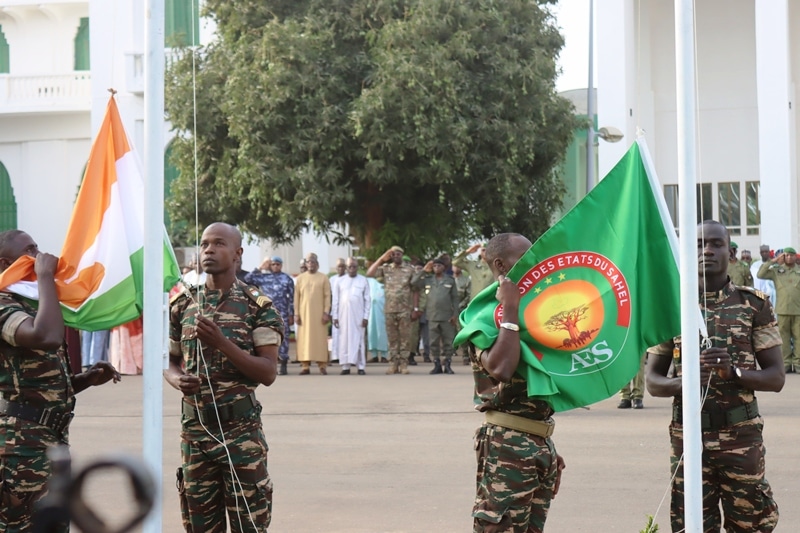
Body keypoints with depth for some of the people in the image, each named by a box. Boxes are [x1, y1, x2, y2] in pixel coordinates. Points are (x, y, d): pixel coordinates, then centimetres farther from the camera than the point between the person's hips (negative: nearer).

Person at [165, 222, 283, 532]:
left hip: (242, 429, -4)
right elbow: (170, 361, 15)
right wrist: (178, 380, -9)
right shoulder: (183, 304, 8)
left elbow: (269, 373, -9)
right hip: (194, 428, 4)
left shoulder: (257, 306, -3)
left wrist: (223, 343, -21)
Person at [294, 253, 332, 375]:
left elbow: (327, 296, 1)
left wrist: (326, 312, -8)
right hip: (304, 313, 2)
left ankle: (322, 365, 0)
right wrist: (296, 313, -1)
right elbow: (296, 297, 7)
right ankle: (306, 366, 0)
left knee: (320, 338, -3)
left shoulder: (323, 278, 5)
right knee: (304, 339, -1)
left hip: (319, 313, -2)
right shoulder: (300, 278, 9)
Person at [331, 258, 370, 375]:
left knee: (358, 340, -2)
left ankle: (361, 366, -1)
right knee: (344, 340, -2)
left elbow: (367, 300, 5)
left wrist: (366, 317, -2)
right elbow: (335, 300, 9)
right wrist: (334, 316, 3)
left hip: (358, 316, -1)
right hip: (343, 315, 1)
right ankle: (345, 366, 1)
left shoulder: (363, 281, 7)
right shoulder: (340, 282, 9)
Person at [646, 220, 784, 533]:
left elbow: (776, 378, 2)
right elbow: (652, 380, 8)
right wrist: (683, 382, -15)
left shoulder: (755, 305, 3)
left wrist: (734, 371, -18)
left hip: (741, 437, -1)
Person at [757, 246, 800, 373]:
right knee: (784, 338, 2)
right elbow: (760, 274, -2)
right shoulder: (776, 271, 8)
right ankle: (786, 364, 6)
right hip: (782, 310, 0)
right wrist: (773, 261, -3)